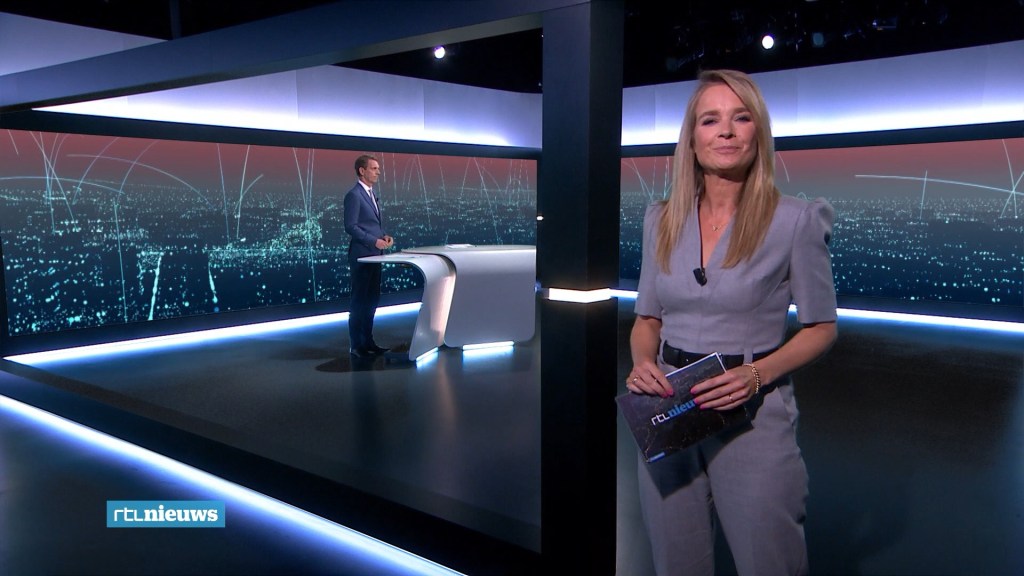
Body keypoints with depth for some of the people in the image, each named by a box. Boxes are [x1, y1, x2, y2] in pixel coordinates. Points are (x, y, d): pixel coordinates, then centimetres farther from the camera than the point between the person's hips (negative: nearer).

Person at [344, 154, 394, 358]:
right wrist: (374, 241, -21)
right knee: (360, 301, -3)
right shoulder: (354, 195, -12)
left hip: (374, 255, 9)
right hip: (361, 255, -9)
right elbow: (351, 227, -18)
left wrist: (385, 236, 3)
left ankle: (367, 341, 21)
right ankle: (356, 345, 5)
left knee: (372, 300, 13)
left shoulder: (372, 195, 16)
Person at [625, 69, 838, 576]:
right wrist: (642, 362, -10)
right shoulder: (661, 220, 3)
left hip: (753, 415, -3)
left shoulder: (795, 219, -8)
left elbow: (820, 328, -2)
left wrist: (756, 373, -18)